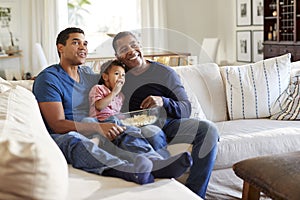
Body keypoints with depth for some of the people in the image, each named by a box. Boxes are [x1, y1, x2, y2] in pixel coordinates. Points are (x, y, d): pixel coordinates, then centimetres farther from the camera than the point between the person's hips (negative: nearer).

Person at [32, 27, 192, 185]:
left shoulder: (88, 74, 20)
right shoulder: (48, 78, -3)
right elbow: (57, 124, -15)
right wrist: (98, 127, -27)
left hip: (91, 135, 6)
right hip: (60, 137, -6)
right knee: (73, 140, -40)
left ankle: (156, 164, -52)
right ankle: (128, 170, -65)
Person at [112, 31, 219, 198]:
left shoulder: (165, 73, 9)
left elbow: (186, 109, 2)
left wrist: (163, 102, -18)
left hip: (168, 123, 1)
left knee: (209, 130, -24)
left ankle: (194, 193, -20)